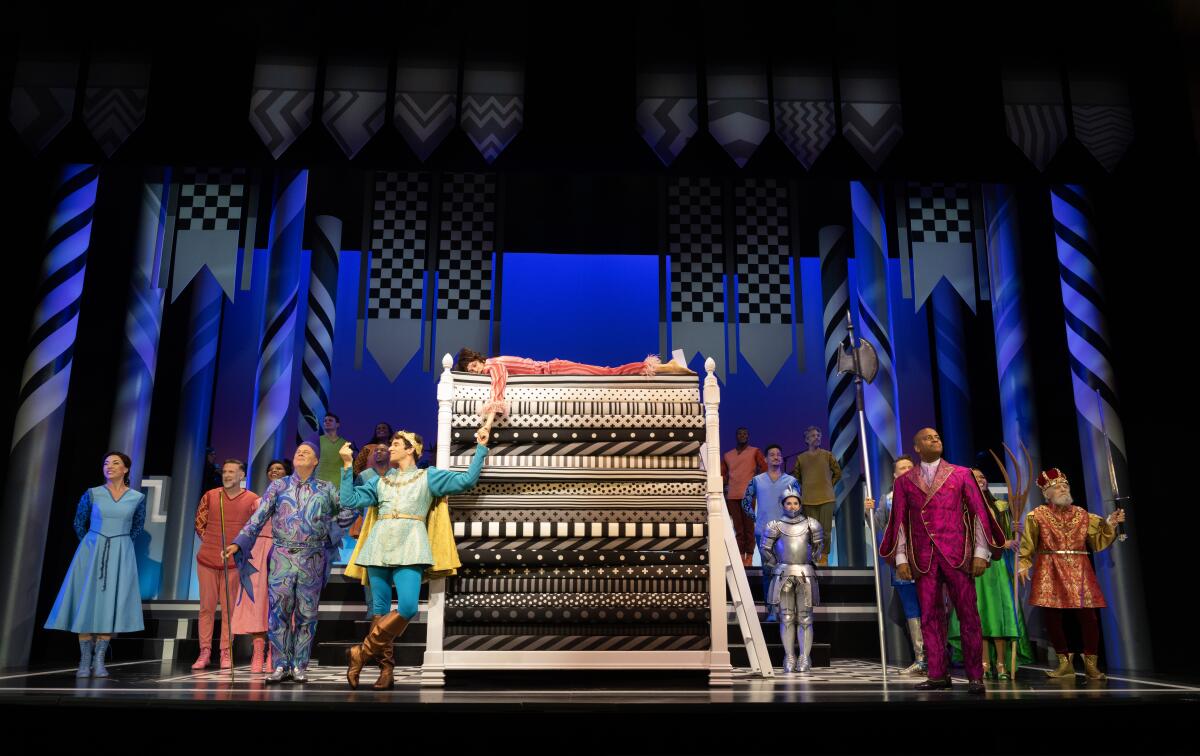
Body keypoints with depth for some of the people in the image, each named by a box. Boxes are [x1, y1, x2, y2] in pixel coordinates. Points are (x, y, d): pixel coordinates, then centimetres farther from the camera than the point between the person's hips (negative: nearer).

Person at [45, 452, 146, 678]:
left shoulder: (137, 498, 1)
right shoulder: (92, 494, 0)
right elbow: (79, 522, 12)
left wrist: (119, 545, 11)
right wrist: (93, 545, 13)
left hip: (121, 555, 0)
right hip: (91, 551, 0)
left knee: (111, 603, -2)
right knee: (87, 602, -1)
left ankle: (99, 660, 6)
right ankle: (85, 660, 7)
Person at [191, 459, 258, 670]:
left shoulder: (252, 500, -2)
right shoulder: (210, 496, 4)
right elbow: (199, 523, 13)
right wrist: (209, 542, 4)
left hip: (233, 562, -2)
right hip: (207, 560, 2)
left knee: (229, 609, 2)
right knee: (206, 607, 6)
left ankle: (226, 653, 8)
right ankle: (205, 652, 12)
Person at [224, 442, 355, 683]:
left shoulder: (325, 489, 9)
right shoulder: (278, 486, 9)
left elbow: (348, 511, 14)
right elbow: (258, 518, 3)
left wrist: (326, 523, 4)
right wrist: (238, 543, -7)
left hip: (313, 559, 0)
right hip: (282, 557, 0)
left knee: (306, 614, 3)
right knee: (278, 612, -3)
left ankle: (300, 666, 11)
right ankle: (281, 665, 7)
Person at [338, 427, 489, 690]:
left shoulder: (428, 476, 13)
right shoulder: (380, 481, 23)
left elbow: (466, 481, 4)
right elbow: (349, 499, 14)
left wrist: (480, 448, 1)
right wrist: (347, 466, 12)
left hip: (409, 547, -3)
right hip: (379, 547, 3)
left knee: (407, 608, -20)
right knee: (381, 609, 0)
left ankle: (361, 653, -6)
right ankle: (386, 669, 8)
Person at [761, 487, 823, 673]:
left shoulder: (811, 524, 2)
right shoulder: (775, 525, 1)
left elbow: (818, 544, 17)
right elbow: (766, 549, 11)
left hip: (805, 575, 0)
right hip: (783, 575, 0)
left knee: (805, 618, 0)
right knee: (786, 618, 1)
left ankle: (805, 659, 6)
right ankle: (789, 659, 5)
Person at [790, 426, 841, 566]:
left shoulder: (827, 455, 5)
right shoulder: (800, 458, 6)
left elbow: (837, 473, 14)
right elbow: (795, 476, 17)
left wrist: (829, 485, 10)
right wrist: (804, 488, 10)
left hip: (826, 498, -1)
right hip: (808, 500, 1)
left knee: (826, 529, -4)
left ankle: (824, 557, 6)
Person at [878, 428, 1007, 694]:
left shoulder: (961, 474, 7)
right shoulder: (904, 481, 9)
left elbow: (979, 512, 4)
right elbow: (900, 521, 8)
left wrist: (981, 552, -3)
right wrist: (901, 558, 2)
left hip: (957, 555, -1)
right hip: (923, 558, 1)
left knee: (968, 614, 0)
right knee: (930, 617, 3)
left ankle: (975, 677, 8)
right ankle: (938, 675, 10)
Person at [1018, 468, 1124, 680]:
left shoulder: (1082, 515, 12)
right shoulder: (1037, 515, 3)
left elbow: (1098, 540, 14)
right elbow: (1027, 545, 1)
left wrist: (1110, 524, 1)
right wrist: (1023, 565, -8)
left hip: (1079, 571, 2)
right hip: (1050, 572, -2)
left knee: (1087, 616, -5)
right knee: (1052, 616, -3)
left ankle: (1090, 662, 12)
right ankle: (1065, 661, 13)